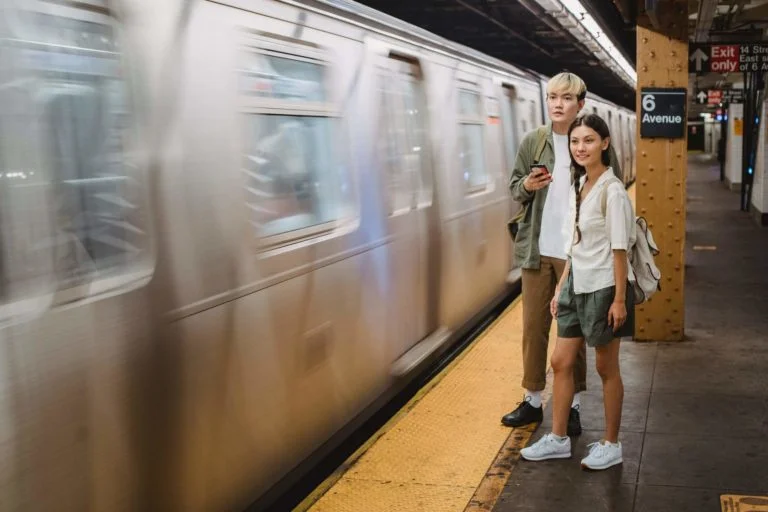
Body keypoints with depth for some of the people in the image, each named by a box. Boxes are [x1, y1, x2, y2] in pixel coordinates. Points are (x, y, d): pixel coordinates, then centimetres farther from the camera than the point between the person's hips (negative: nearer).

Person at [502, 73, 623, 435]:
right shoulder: (532, 142, 3)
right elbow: (514, 188, 9)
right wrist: (526, 186, -14)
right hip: (537, 250, 3)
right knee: (533, 326, 10)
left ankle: (573, 404, 20)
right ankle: (533, 400, 23)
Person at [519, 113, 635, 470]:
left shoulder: (612, 190, -16)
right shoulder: (579, 185, 8)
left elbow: (619, 249, -16)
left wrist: (620, 299, -17)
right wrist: (561, 287, 13)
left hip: (603, 287, -8)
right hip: (577, 285, 8)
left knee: (606, 368, 6)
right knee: (561, 362, 11)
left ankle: (610, 445, 21)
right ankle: (558, 439, 24)